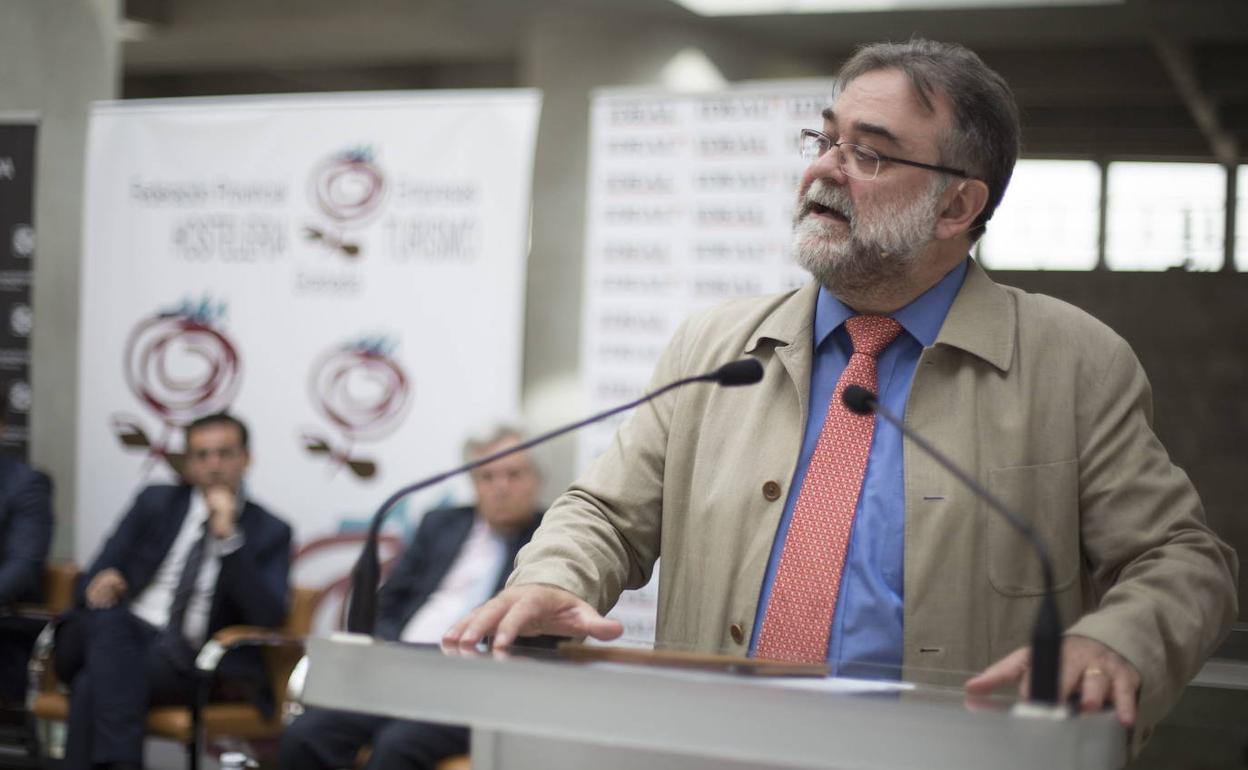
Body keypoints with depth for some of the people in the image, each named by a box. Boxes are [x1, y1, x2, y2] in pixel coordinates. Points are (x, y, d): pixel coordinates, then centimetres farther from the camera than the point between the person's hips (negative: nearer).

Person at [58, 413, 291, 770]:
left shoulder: (269, 532, 7)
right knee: (107, 612, -35)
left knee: (95, 684, -32)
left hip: (188, 663, -2)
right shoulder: (156, 502, 14)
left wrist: (228, 536, -14)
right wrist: (100, 584, -17)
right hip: (119, 638, 3)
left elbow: (268, 618, -8)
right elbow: (99, 575, 10)